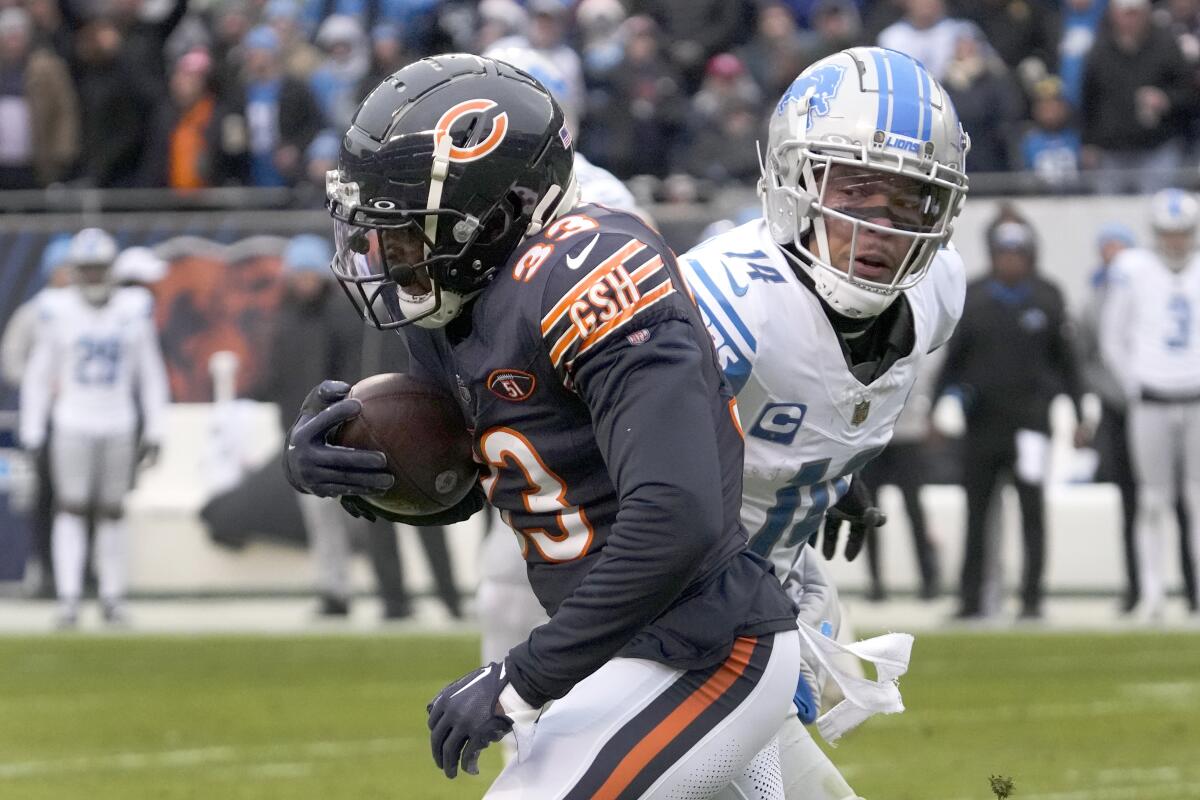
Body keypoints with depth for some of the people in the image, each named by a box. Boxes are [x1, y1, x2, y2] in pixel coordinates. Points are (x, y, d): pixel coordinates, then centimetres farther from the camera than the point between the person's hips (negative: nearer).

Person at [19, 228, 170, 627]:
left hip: (118, 428, 1)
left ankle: (112, 597, 15)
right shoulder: (58, 311, -3)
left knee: (112, 511, 6)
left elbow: (150, 374, 6)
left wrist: (154, 432, 4)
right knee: (71, 509, -6)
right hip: (72, 426, -1)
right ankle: (68, 598, -7)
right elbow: (38, 375, 3)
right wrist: (32, 436, 0)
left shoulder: (133, 309, 0)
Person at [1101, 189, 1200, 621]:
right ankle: (1151, 592, 5)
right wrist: (1136, 386, 2)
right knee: (1153, 503, 0)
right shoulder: (1133, 271, -1)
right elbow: (1112, 341, 7)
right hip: (1150, 404, -1)